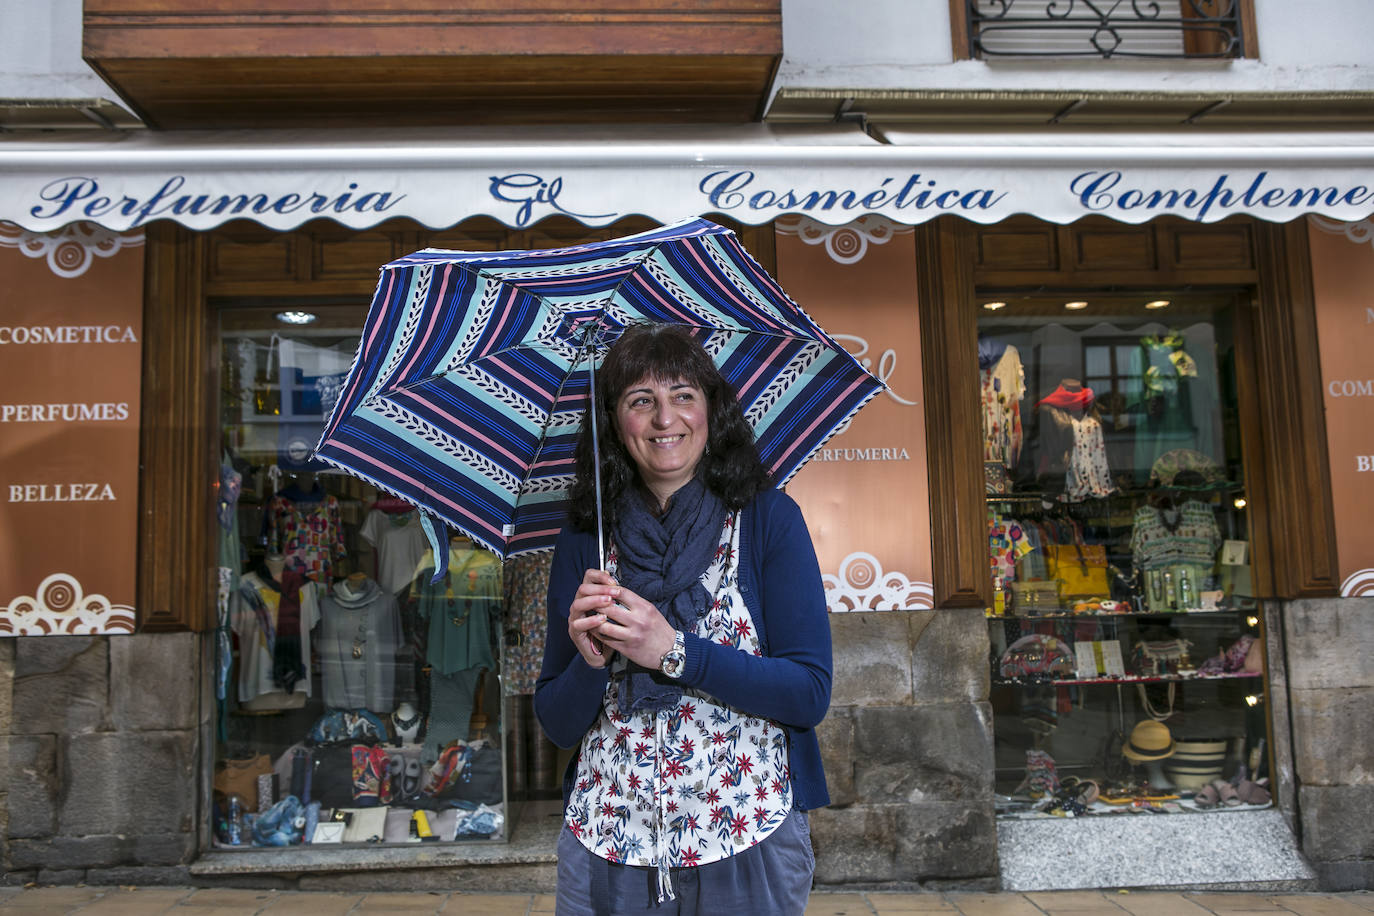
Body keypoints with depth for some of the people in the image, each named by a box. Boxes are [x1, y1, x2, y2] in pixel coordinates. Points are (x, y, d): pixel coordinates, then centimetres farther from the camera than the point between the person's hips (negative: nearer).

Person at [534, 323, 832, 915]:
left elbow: (811, 694, -12)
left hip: (748, 843, -1)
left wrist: (673, 652, -21)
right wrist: (591, 661, -18)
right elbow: (557, 724, 3)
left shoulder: (768, 518, -6)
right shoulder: (585, 538, 0)